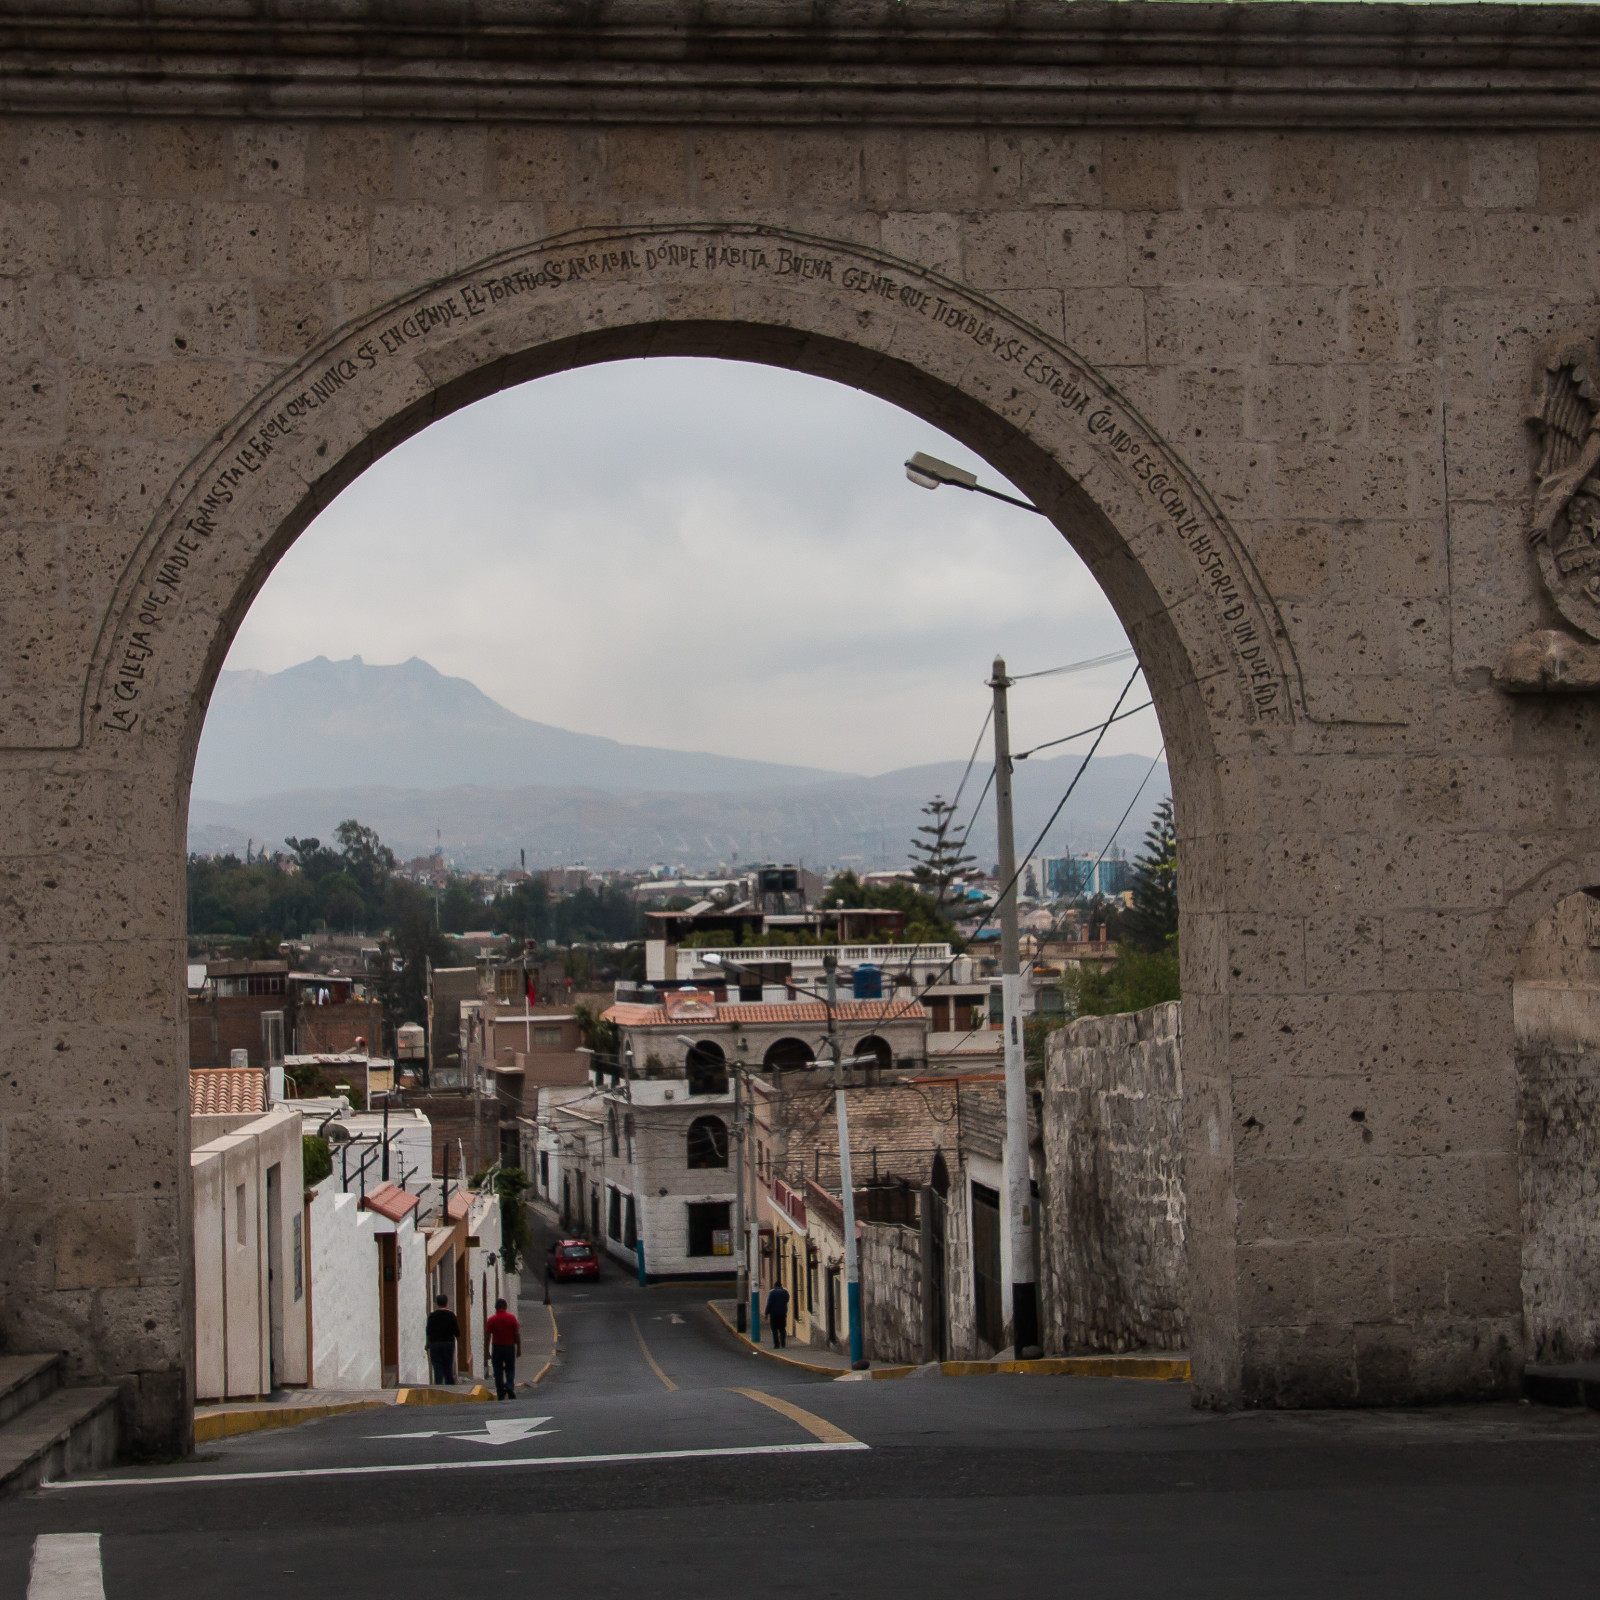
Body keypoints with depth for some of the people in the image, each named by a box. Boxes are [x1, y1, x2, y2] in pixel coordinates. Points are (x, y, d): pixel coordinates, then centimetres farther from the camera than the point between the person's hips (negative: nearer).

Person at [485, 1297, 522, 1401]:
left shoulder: (491, 1320, -3)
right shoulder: (511, 1318, -4)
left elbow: (487, 1337, -3)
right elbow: (517, 1335, -3)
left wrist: (486, 1353, 3)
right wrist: (519, 1348, 6)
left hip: (497, 1348, 0)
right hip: (510, 1348, 0)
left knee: (498, 1373, 7)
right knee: (510, 1370, 13)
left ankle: (500, 1396, 7)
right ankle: (510, 1386, -13)